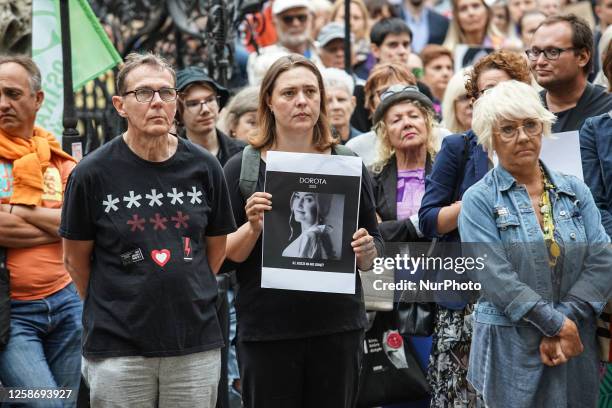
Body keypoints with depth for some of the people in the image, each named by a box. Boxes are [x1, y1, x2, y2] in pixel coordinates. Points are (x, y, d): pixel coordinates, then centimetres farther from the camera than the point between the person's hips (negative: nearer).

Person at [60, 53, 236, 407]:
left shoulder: (204, 167, 2)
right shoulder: (93, 173, -6)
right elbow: (76, 258, 4)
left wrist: (185, 295, 11)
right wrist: (108, 308, 8)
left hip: (197, 342, 2)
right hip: (117, 348, -2)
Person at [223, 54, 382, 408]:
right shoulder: (242, 169, 2)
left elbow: (374, 252, 12)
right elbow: (225, 257, 2)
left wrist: (366, 251, -10)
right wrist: (253, 228, -16)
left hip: (338, 328, 2)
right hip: (267, 331, -2)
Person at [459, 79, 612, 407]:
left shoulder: (575, 191, 8)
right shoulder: (479, 200, -3)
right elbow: (494, 276, -14)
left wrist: (567, 319, -15)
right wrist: (556, 324, -18)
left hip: (576, 343, 3)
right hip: (510, 347, -3)